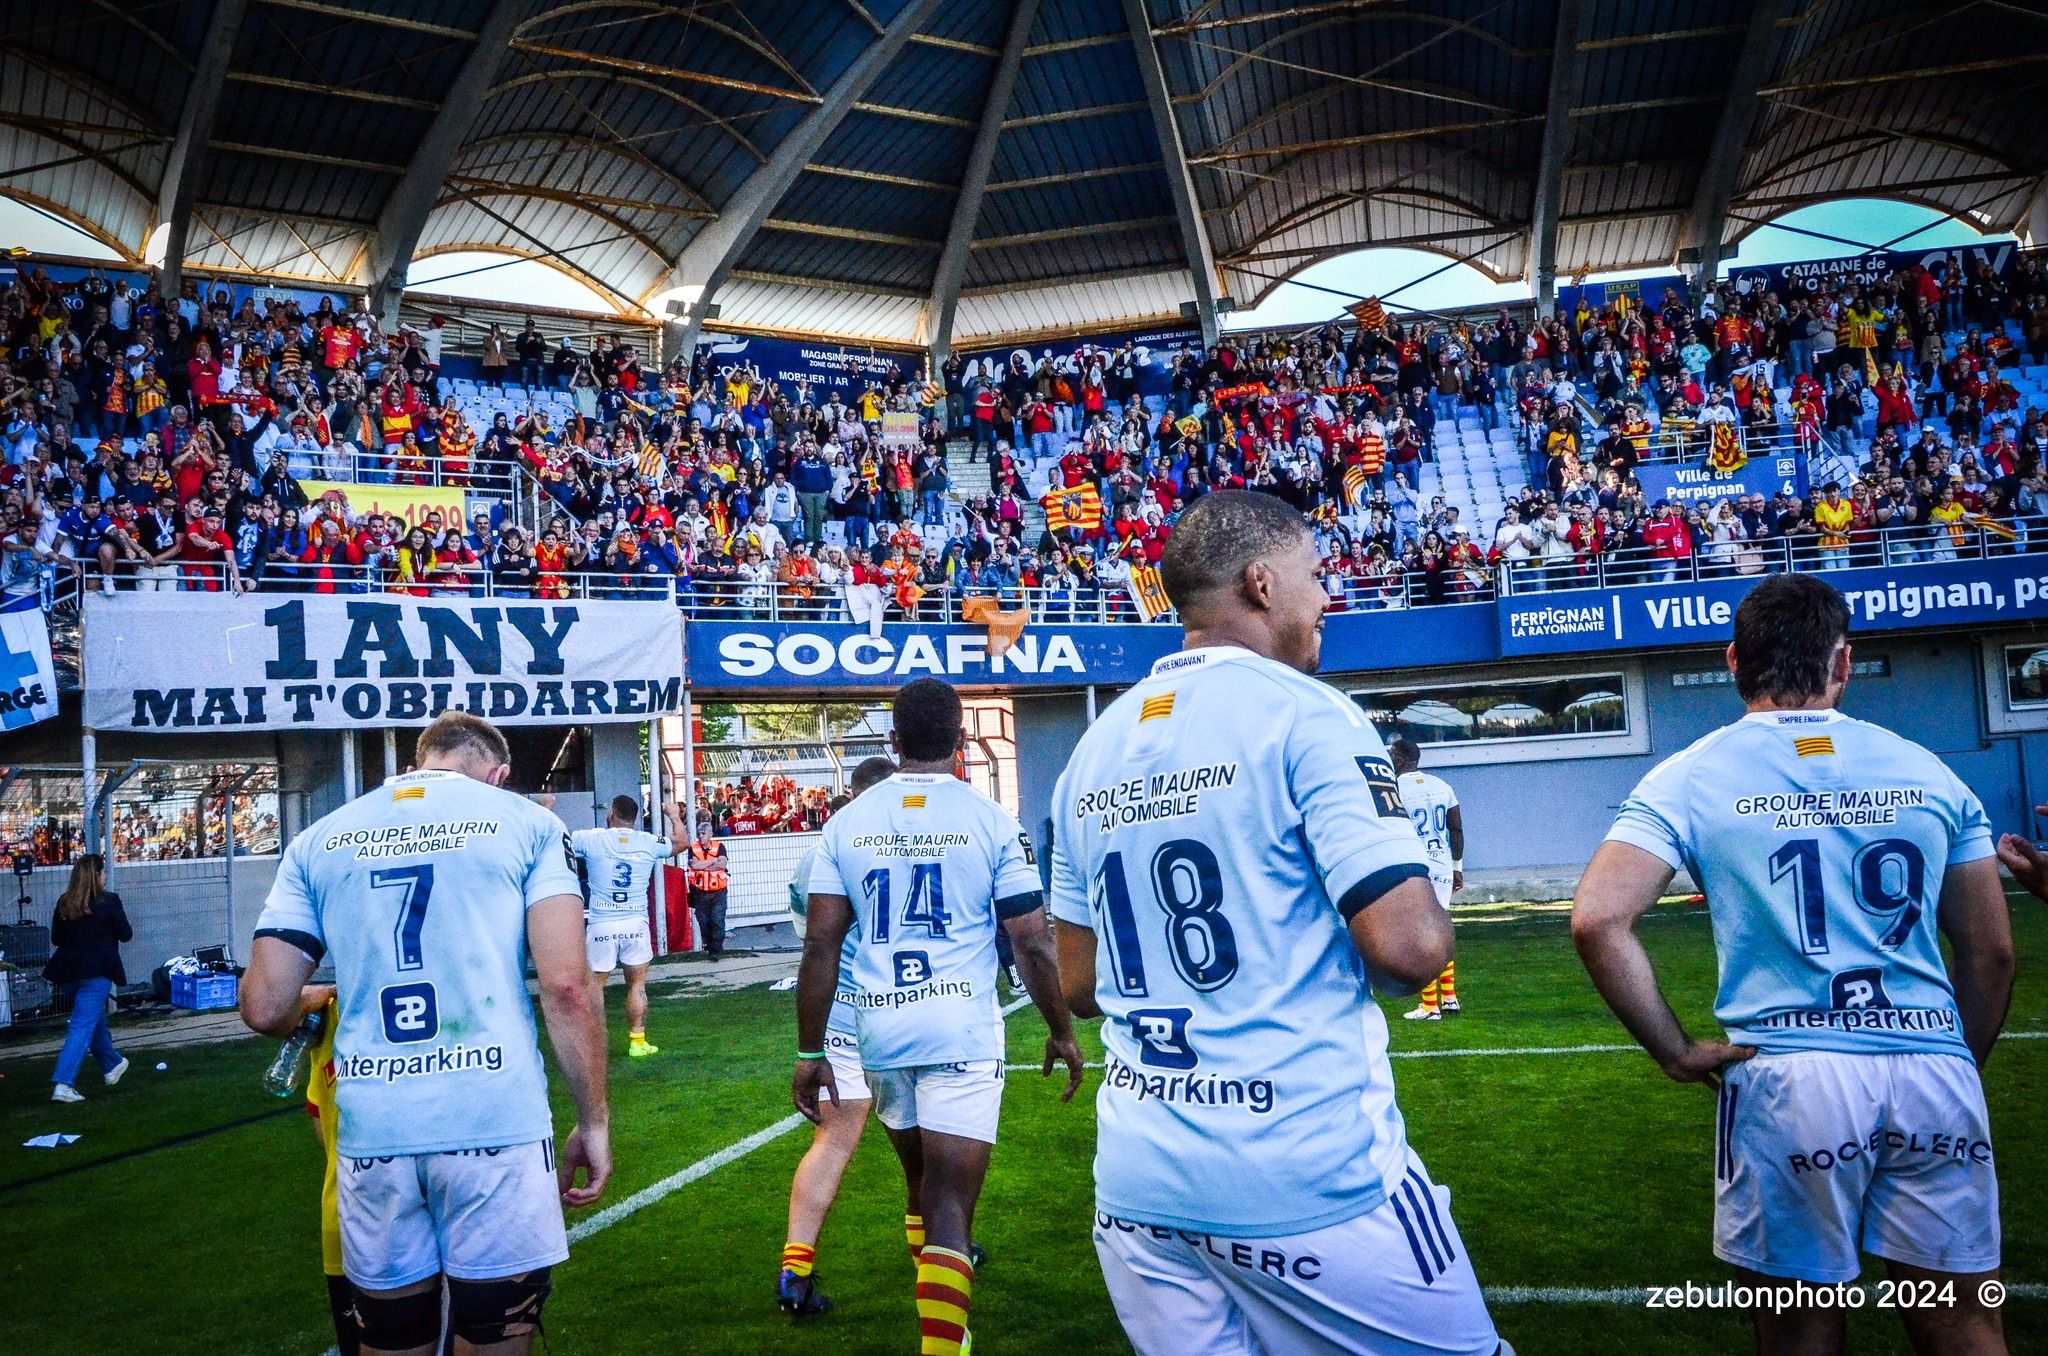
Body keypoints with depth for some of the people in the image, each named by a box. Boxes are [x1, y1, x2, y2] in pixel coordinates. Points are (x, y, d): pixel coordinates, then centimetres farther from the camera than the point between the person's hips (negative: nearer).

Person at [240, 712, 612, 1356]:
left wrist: (310, 1002, 32)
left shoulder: (319, 841, 12)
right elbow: (566, 986, -6)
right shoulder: (525, 822, 4)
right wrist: (593, 1121, 1)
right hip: (495, 1123, -3)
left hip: (370, 1128, 3)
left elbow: (265, 1007, 9)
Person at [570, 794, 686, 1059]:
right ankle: (637, 1042, 13)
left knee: (594, 985, 7)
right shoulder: (649, 843, 4)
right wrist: (674, 816, 41)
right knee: (637, 985, 11)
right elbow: (682, 840, 22)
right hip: (636, 924, 2)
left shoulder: (592, 839, -4)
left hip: (601, 925, -2)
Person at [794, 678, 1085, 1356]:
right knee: (949, 1206, -2)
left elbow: (821, 947, 1)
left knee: (921, 1178, 25)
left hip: (879, 1030, 4)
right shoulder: (991, 822, -4)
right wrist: (1061, 1031, 10)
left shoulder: (847, 823, 3)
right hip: (961, 1029, -4)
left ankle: (941, 1297, 44)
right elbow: (1032, 943, -3)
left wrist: (810, 1052, 7)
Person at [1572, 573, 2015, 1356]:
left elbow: (1598, 919, -12)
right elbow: (1991, 952, 12)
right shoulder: (1925, 770, 9)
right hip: (1935, 1073, 3)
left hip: (1784, 1080, -2)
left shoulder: (1690, 777, 0)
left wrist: (1677, 1053, -2)